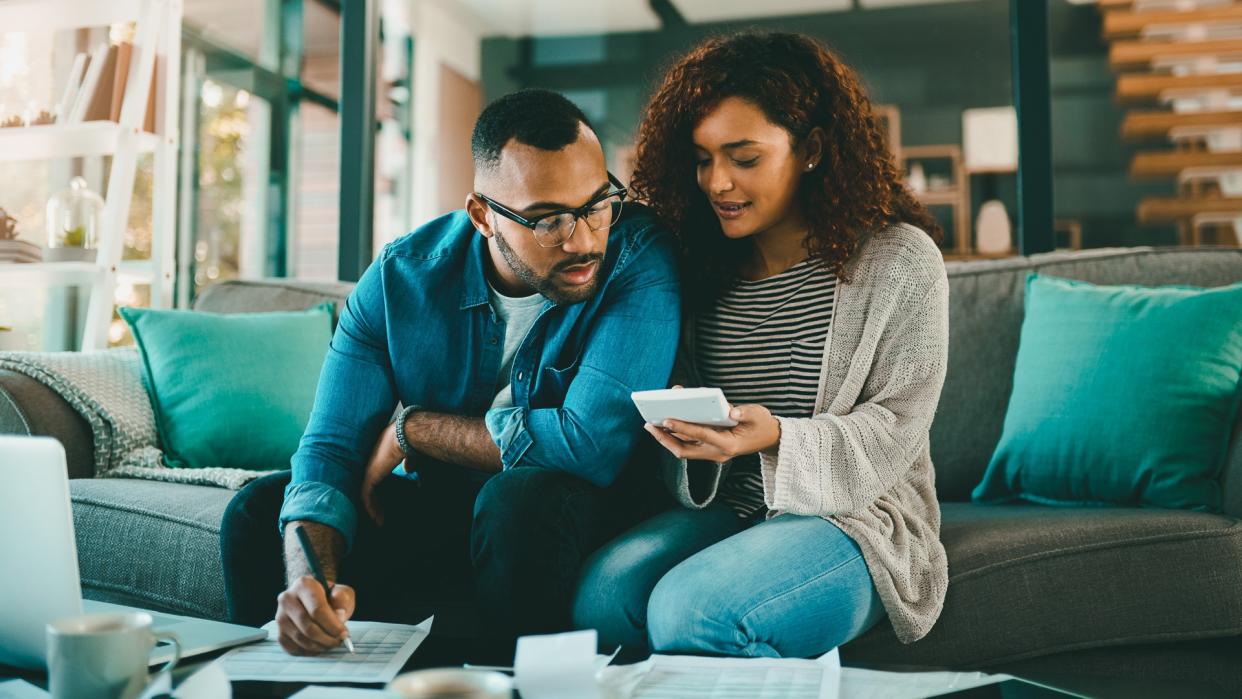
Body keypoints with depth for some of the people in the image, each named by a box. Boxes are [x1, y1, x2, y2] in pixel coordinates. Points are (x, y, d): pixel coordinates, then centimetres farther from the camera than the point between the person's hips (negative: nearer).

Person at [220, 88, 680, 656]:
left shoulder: (638, 257, -23)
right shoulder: (399, 279, -12)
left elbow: (592, 444, -31)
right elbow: (330, 450, -14)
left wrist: (411, 429, -18)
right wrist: (309, 579, -36)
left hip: (576, 507, -3)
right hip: (432, 504, 3)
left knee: (524, 499, -34)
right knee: (257, 511, -12)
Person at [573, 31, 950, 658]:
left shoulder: (899, 260, -5)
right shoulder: (704, 265, 10)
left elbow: (895, 429, -9)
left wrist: (775, 437, -25)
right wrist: (684, 428, -10)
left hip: (852, 516, -4)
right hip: (724, 509, 4)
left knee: (688, 608, -30)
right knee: (601, 592, -25)